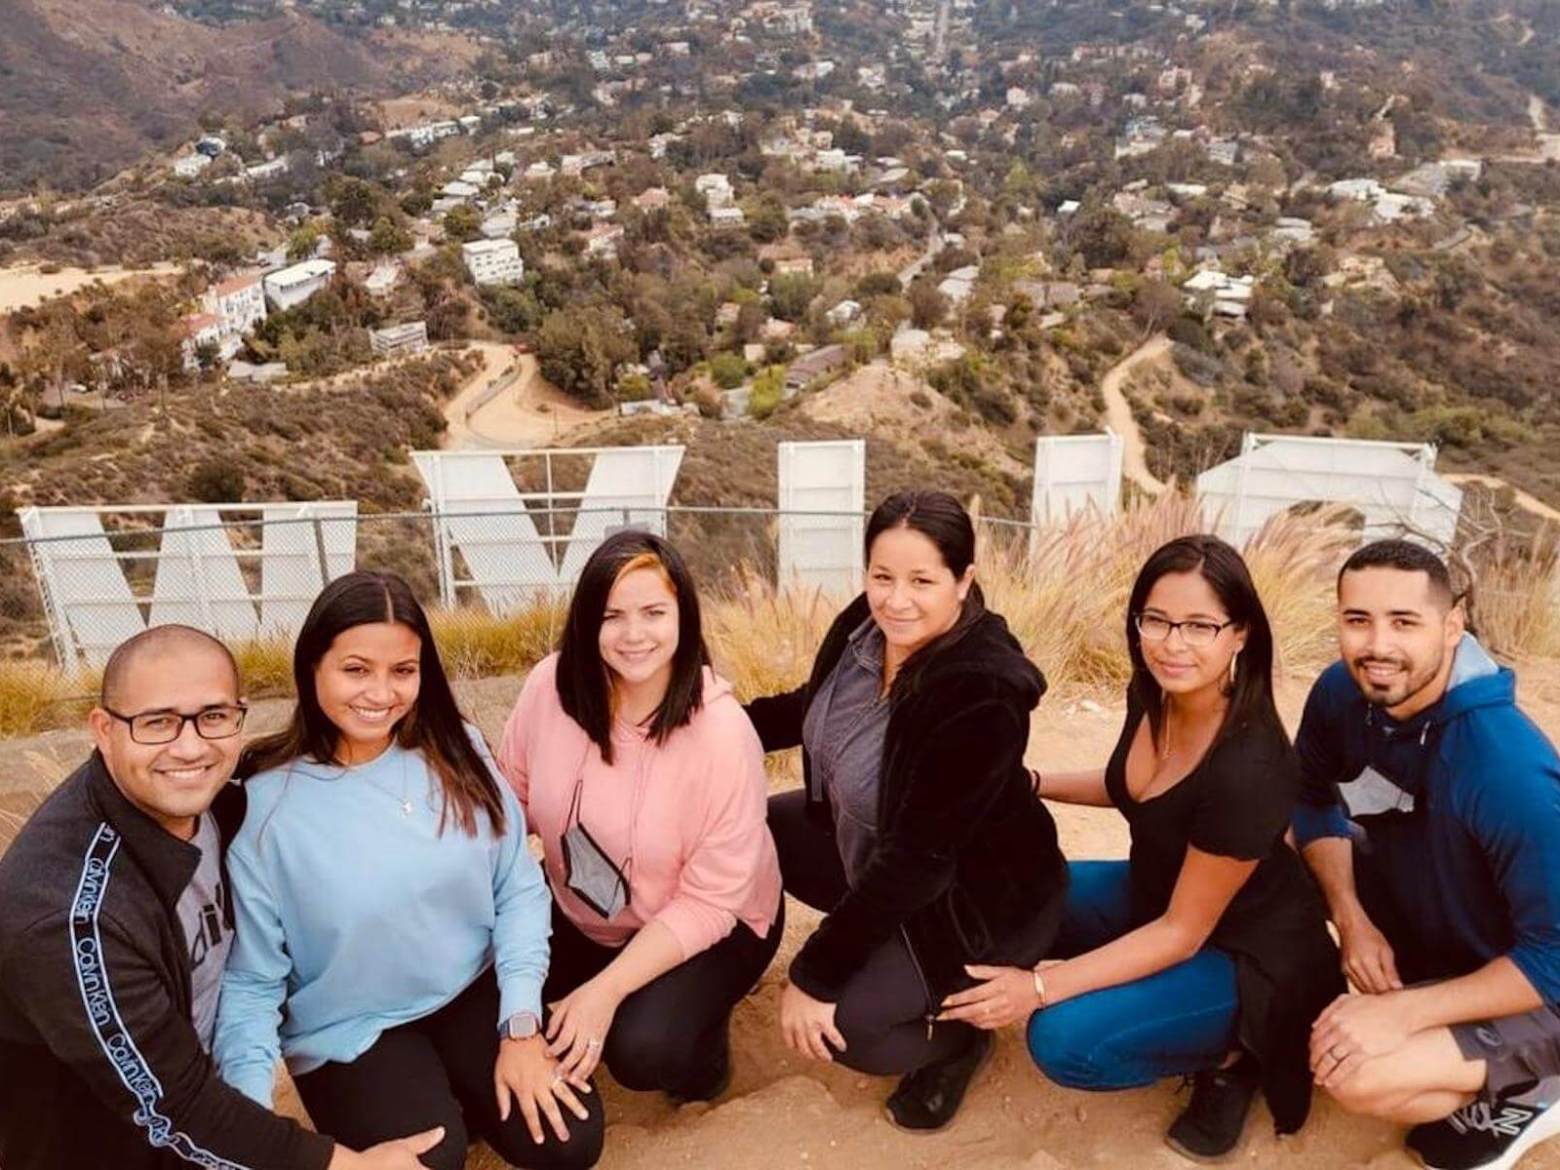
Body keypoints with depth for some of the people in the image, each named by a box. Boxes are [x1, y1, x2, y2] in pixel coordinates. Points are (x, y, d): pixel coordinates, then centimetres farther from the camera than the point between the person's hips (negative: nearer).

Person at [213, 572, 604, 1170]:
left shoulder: (456, 751, -7)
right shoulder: (266, 802, -17)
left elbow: (519, 890, -3)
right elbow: (251, 980, -12)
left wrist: (521, 1026, -12)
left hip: (474, 993, 3)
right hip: (349, 1032, -2)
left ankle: (464, 1095, 19)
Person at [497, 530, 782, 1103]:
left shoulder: (722, 733, -29)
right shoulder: (552, 684, -18)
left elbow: (707, 904, -23)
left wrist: (606, 990, -27)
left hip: (710, 929, -5)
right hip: (578, 915, 5)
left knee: (641, 1050, -27)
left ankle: (701, 1034, 8)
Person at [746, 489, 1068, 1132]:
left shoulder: (982, 698, -36)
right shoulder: (869, 626, -13)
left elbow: (917, 858, -33)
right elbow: (815, 708, 10)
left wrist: (813, 974, -28)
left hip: (975, 897, -8)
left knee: (843, 1023, -22)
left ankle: (957, 1036, 10)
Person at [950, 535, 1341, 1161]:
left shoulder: (1248, 770, -35)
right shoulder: (1153, 696, -12)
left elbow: (1183, 932, -26)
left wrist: (1040, 987, -30)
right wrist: (1031, 784, -2)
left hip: (1244, 956, -8)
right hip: (1157, 896, 8)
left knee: (1065, 1041, -26)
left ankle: (1230, 1055, 2)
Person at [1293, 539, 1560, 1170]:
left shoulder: (1507, 768, -35)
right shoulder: (1340, 694, -15)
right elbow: (1316, 800, 2)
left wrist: (1402, 1011, -32)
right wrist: (1351, 919, -14)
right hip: (1418, 924, 7)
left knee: (1356, 1074, -28)